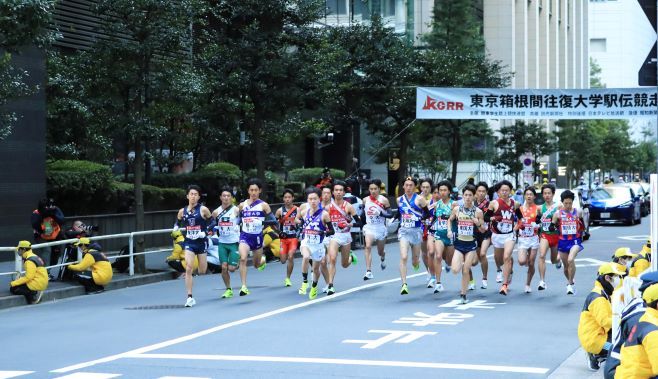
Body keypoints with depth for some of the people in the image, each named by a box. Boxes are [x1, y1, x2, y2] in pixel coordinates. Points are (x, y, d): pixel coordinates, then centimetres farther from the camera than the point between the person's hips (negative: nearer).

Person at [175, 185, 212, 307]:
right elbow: (178, 221, 22)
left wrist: (205, 232, -13)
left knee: (202, 272, 5)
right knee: (188, 268, -14)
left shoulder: (203, 209, -5)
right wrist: (176, 228, 1)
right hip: (189, 242, 1)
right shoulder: (182, 211, 4)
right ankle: (190, 298, -12)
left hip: (201, 242, -1)